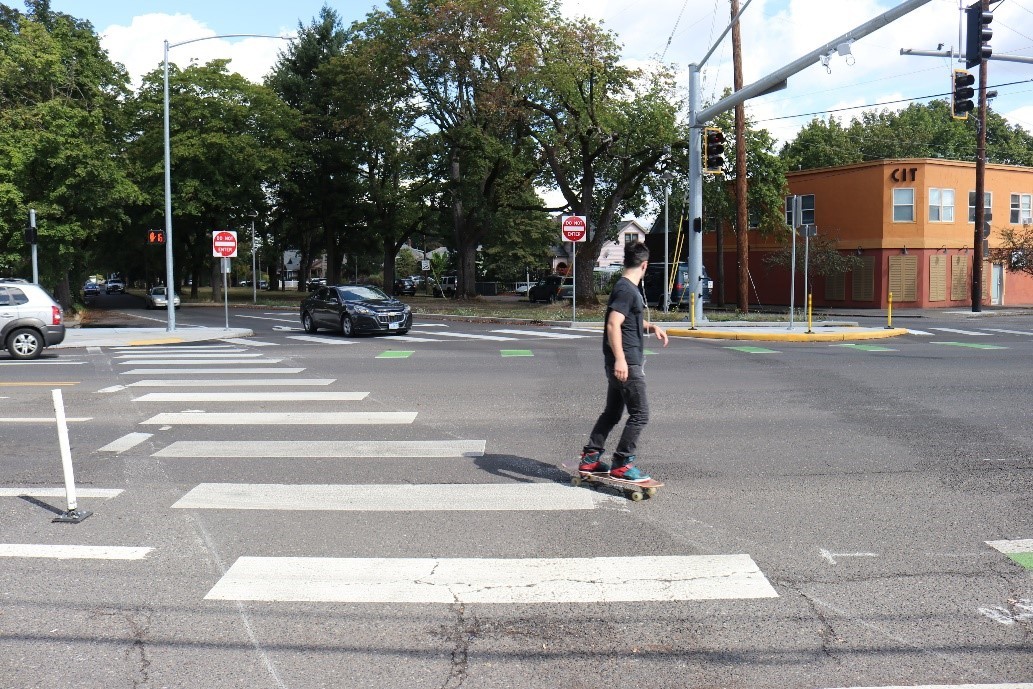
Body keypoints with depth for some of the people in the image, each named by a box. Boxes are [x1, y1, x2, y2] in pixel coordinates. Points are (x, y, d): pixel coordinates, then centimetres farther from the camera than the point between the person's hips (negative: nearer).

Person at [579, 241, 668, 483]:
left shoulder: (627, 288, 17)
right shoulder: (626, 290, -14)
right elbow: (613, 324, -25)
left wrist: (652, 326, 18)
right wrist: (620, 358, -30)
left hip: (621, 363, 10)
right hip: (626, 363, -10)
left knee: (612, 412, 16)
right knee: (640, 414, -4)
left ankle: (590, 458, 21)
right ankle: (622, 464, 1)